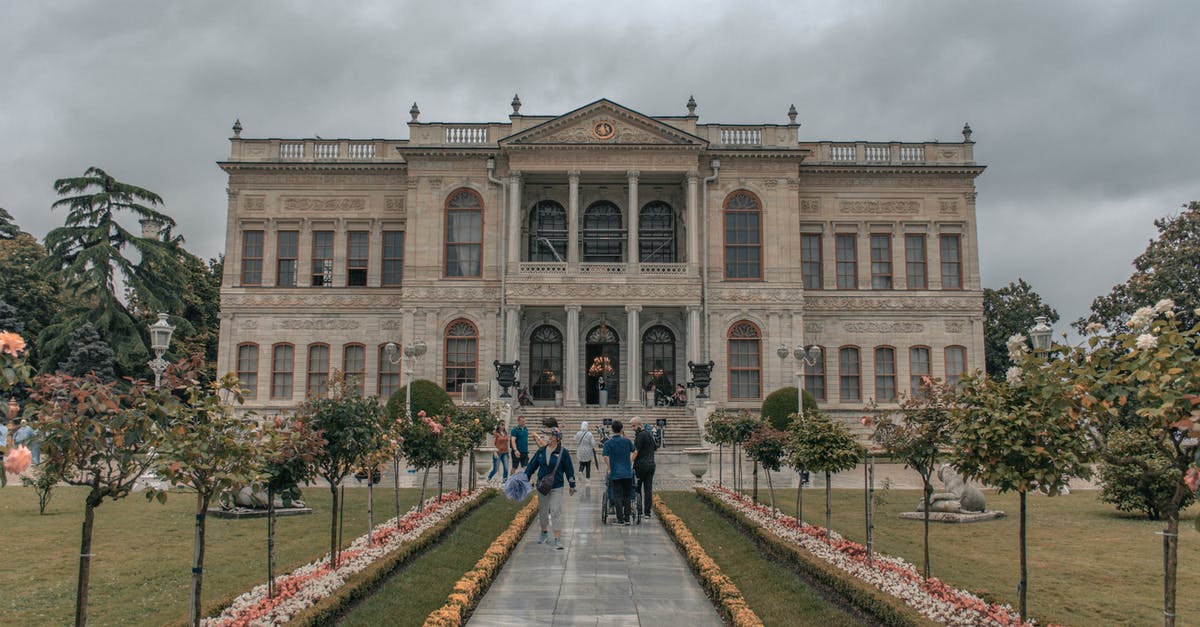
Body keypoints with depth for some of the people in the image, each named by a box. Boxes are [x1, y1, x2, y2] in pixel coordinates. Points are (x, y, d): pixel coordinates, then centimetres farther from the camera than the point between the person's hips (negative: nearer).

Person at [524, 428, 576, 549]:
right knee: (543, 510, 15)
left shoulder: (563, 452, -7)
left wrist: (572, 485, 4)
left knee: (556, 512, -9)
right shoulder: (541, 451, 3)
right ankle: (544, 533, 36)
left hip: (556, 487, -4)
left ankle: (558, 539, -7)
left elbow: (569, 469, 0)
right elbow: (532, 465, 9)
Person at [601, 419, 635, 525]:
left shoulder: (608, 443, -3)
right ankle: (627, 518, 11)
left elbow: (605, 457, -13)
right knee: (627, 496, 11)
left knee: (618, 496, 2)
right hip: (627, 472, 1)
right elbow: (633, 450, 16)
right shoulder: (626, 441, 1)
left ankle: (620, 519, -1)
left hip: (615, 473, -1)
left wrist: (609, 468, 0)